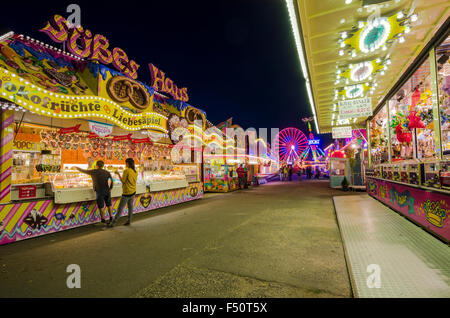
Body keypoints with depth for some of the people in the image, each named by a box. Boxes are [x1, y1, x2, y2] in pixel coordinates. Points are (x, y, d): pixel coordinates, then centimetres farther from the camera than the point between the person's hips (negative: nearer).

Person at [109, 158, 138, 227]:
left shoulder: (126, 171, -15)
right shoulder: (135, 172, 4)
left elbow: (123, 181, -11)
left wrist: (118, 174, 0)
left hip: (127, 193, -7)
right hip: (133, 192, 7)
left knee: (120, 208, 0)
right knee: (130, 206, 12)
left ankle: (113, 222, 7)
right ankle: (129, 221, 18)